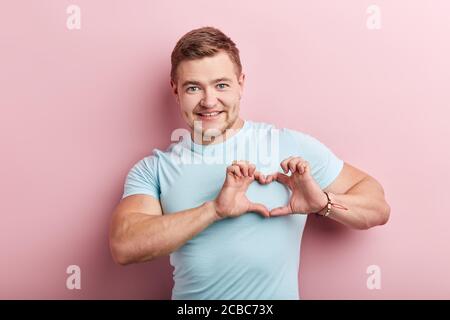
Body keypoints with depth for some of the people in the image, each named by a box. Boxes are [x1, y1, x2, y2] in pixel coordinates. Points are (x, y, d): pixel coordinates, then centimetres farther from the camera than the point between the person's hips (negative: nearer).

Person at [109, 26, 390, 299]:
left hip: (275, 295, 0)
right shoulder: (153, 169, 0)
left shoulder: (293, 148, -4)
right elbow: (123, 246, -13)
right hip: (189, 293, 1)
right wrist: (215, 209, -21)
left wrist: (323, 202, -17)